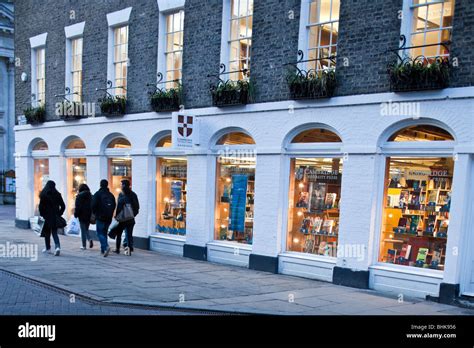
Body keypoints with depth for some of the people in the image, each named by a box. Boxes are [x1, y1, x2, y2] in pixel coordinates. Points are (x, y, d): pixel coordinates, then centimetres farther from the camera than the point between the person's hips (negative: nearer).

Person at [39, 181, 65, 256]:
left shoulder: (43, 195, -6)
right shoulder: (57, 194, 2)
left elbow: (41, 206, -10)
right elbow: (63, 206, 2)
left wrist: (42, 215, 2)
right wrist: (59, 214, 11)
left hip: (47, 216, -2)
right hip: (55, 216, 2)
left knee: (47, 233, 12)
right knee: (54, 232, 6)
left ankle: (48, 248, 20)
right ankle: (57, 246, -14)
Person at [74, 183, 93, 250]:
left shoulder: (79, 196, -8)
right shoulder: (90, 195, 4)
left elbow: (77, 206, -11)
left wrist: (76, 214, -2)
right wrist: (92, 214, 11)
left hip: (82, 215, -4)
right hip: (89, 215, 4)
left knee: (83, 230, 3)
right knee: (86, 229, 18)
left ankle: (84, 245, 5)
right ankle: (89, 239, -8)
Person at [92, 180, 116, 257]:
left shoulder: (97, 194, -7)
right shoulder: (111, 195, 9)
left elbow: (94, 205, -12)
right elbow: (114, 206, 10)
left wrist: (94, 213, 5)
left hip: (100, 217, -5)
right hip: (109, 218, 5)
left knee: (100, 233, -4)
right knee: (104, 232, 16)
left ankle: (106, 247, -24)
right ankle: (103, 250, 19)